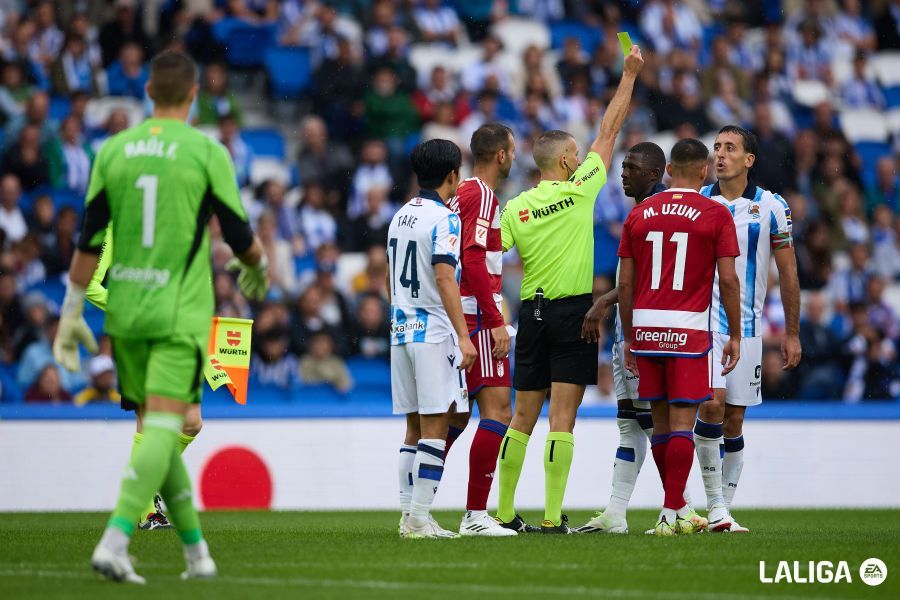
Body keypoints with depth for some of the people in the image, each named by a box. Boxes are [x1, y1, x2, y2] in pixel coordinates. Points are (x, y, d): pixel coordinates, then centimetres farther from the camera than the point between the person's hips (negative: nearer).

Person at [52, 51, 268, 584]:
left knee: (156, 427, 15)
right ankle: (114, 542, -24)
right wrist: (258, 270, 21)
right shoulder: (206, 151, -6)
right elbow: (239, 236, -1)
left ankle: (196, 550, 21)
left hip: (125, 312, 4)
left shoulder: (112, 151, 4)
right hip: (180, 314, -4)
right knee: (162, 430, -8)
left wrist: (72, 312, 8)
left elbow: (90, 240, 2)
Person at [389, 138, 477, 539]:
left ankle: (409, 515, 10)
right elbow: (444, 279, -19)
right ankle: (419, 517, -10)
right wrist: (464, 336, -21)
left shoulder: (400, 217, 14)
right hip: (434, 333, -8)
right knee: (434, 427, -6)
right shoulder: (445, 220, -11)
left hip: (401, 330, 8)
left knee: (415, 428, 11)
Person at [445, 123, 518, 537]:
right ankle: (476, 515, -13)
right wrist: (496, 322, -19)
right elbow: (474, 259, -19)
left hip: (454, 317, 10)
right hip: (476, 317, -10)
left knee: (457, 415, 13)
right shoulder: (481, 196, -10)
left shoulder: (461, 194, 19)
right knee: (497, 410, -10)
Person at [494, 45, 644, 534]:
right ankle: (552, 517, -9)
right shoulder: (579, 190, -5)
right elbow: (609, 131, 3)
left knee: (522, 417, 9)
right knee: (562, 417, -6)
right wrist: (629, 76, 12)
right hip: (574, 311, -4)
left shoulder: (515, 207, 2)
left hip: (532, 312, 4)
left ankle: (504, 512, 11)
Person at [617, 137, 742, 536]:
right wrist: (735, 335, 3)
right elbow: (728, 280, -5)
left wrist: (628, 338, 15)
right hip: (689, 328, -4)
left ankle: (677, 506, 22)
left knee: (660, 420, 12)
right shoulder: (715, 215, -2)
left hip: (645, 326, 4)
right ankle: (671, 514, -6)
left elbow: (625, 283, 8)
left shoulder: (639, 214, 7)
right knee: (682, 422, -2)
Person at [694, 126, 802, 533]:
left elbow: (788, 273, 7)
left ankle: (725, 512, 12)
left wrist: (792, 333, 5)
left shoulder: (771, 207, 2)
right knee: (712, 403, -18)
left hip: (746, 326, 1)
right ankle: (714, 506, -11)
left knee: (734, 421, 3)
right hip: (702, 320, -1)